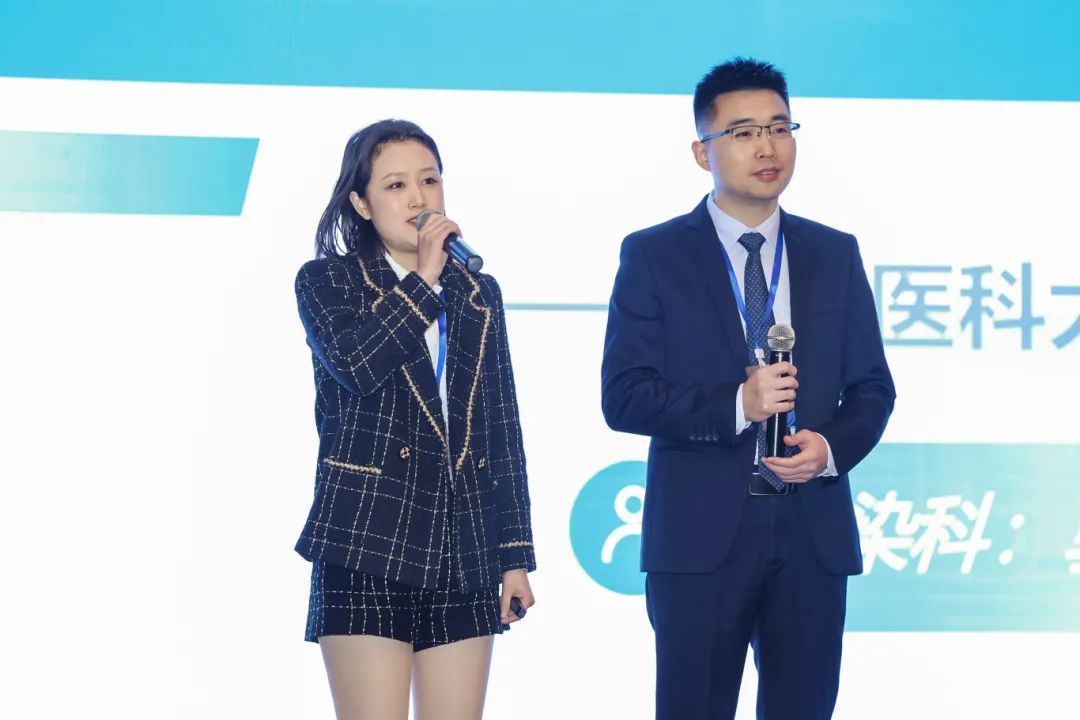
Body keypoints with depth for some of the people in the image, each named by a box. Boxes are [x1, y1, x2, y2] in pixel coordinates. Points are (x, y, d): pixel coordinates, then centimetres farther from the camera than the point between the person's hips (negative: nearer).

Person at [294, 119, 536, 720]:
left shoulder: (480, 294, 15)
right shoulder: (327, 281, 3)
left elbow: (503, 432, 13)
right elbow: (356, 365, -19)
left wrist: (516, 553, 8)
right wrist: (423, 281, -10)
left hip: (464, 555, 4)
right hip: (368, 548, -4)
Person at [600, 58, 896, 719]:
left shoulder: (836, 254, 11)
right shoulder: (653, 256, 1)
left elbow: (872, 388, 11)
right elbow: (624, 397, -6)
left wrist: (832, 447, -10)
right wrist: (734, 406, -20)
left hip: (813, 535, 3)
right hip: (700, 534, -3)